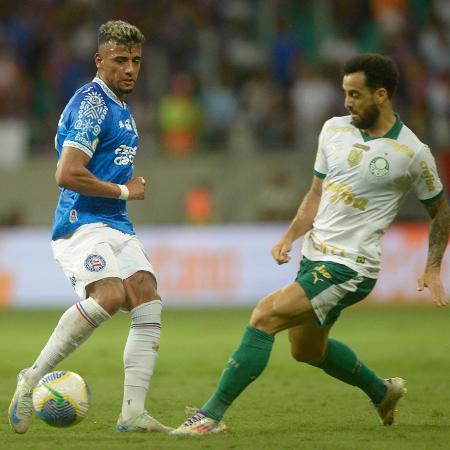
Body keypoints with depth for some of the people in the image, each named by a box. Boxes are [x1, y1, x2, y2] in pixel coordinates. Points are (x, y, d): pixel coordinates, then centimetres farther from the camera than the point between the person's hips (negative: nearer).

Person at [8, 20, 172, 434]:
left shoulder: (120, 105, 19)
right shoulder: (90, 103, -12)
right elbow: (67, 175, -21)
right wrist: (124, 191, -10)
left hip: (117, 228, 9)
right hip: (81, 224, -9)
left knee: (149, 306, -6)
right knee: (109, 296, -31)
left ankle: (133, 413, -6)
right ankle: (33, 378, -18)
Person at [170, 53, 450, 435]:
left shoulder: (412, 153, -11)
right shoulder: (334, 129, 5)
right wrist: (289, 237, 1)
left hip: (349, 268, -8)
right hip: (313, 258, 8)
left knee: (265, 316, -21)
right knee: (307, 350, 22)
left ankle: (212, 415, -16)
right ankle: (383, 392, 47)